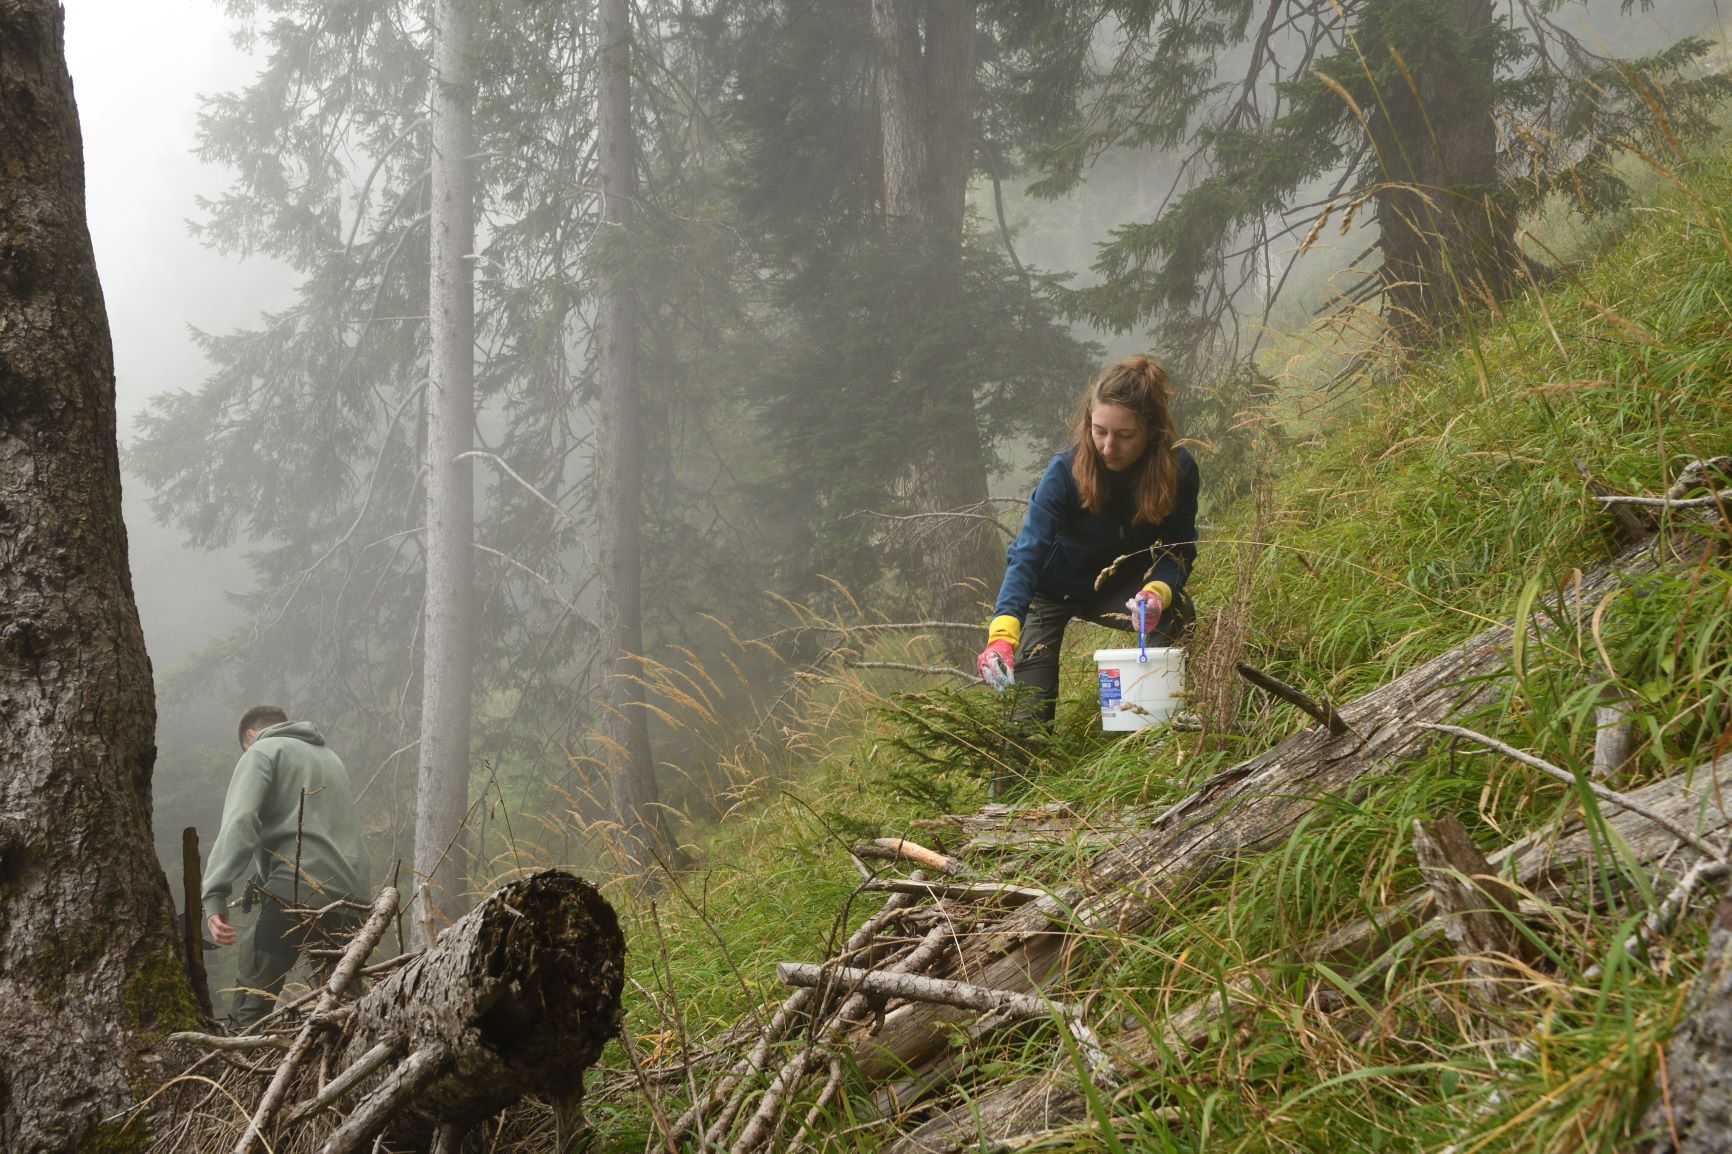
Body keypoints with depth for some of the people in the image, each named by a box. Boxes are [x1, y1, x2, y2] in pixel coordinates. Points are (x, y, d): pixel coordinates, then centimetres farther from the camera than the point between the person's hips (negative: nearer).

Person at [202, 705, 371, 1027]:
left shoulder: (262, 752, 8)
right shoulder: (330, 756, 31)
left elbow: (239, 822, -9)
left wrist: (215, 895, -16)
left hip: (298, 890, -7)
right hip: (353, 891, 7)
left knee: (252, 1001, -5)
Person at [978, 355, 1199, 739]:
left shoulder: (1178, 469, -24)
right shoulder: (1065, 471, -33)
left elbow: (1178, 550, -16)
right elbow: (1028, 554, -41)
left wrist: (1158, 591, -41)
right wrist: (1002, 632, -57)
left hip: (1113, 584, 2)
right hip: (1048, 587, -2)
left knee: (1175, 611, -28)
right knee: (1031, 715, -16)